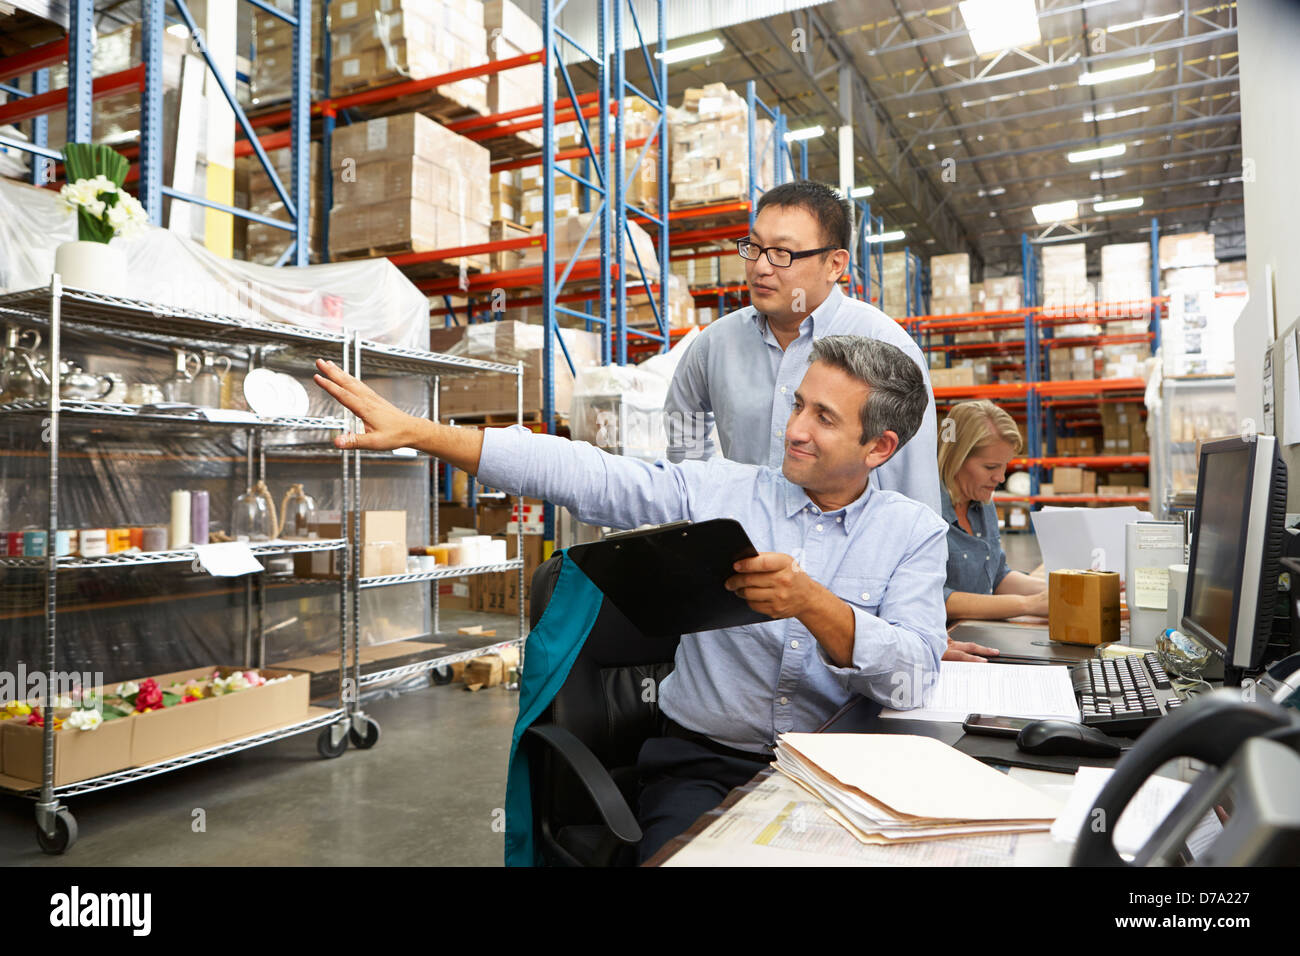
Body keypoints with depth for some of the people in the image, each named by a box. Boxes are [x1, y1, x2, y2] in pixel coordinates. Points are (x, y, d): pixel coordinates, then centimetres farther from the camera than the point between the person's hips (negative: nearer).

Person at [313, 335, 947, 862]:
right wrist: (414, 431, -10)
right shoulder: (716, 492, 2)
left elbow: (912, 677, -10)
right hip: (702, 760, 0)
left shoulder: (916, 533, 2)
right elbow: (574, 471, -4)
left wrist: (814, 605, -28)